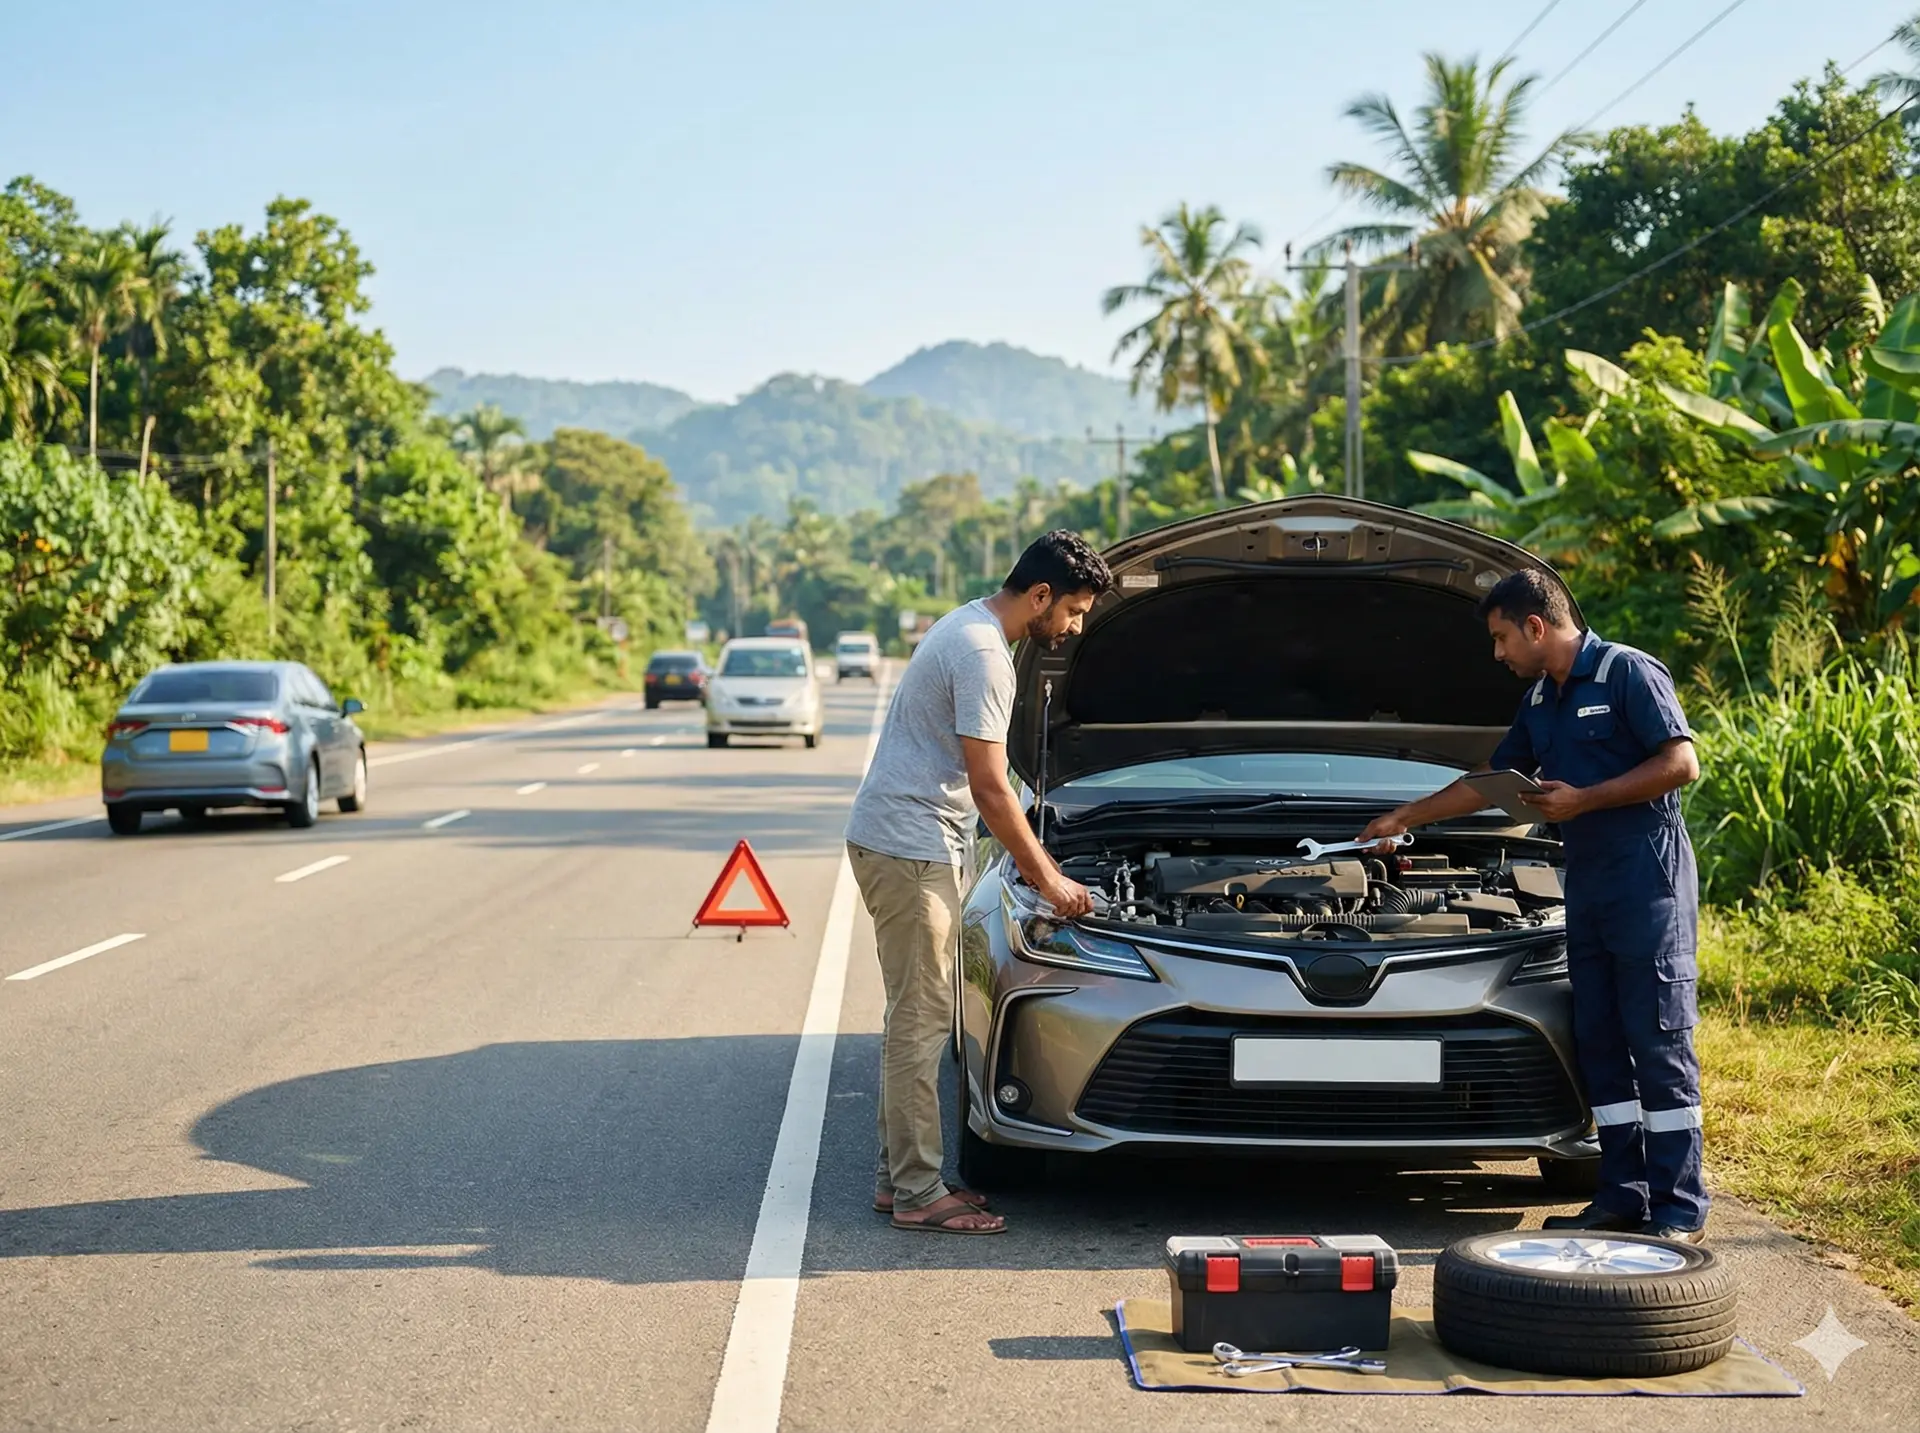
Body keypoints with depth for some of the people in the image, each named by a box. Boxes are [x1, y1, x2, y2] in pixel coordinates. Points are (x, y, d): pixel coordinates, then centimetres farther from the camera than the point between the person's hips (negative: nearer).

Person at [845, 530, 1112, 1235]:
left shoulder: (966, 628, 16)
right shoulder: (983, 655, -18)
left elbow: (976, 780, 23)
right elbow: (990, 790, -18)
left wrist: (1035, 858, 23)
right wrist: (1047, 877, -10)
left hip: (892, 841, 11)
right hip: (909, 849, -11)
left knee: (916, 1014, 14)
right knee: (922, 1018, -7)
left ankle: (900, 1174, 20)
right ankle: (916, 1192, -3)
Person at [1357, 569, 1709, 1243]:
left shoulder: (1627, 673, -7)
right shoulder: (1539, 703, 19)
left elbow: (1682, 763, -15)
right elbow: (1488, 783, 30)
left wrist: (1583, 799, -15)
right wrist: (1404, 818, 34)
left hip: (1649, 882, -9)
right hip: (1587, 883, 9)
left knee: (1658, 1042, -8)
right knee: (1599, 1043, 6)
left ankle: (1681, 1210, -6)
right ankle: (1623, 1196, 11)